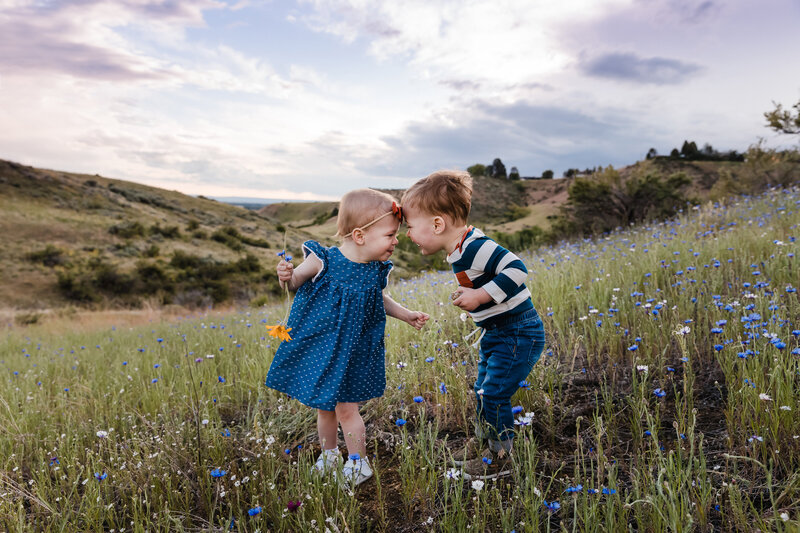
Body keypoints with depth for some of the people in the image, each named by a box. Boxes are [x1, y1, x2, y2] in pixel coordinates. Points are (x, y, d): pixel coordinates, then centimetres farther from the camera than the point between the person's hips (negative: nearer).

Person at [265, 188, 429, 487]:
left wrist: (406, 315, 9)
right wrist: (287, 277, -27)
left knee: (346, 409, 3)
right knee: (323, 407, 17)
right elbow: (297, 281, -4)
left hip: (352, 351, 0)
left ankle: (358, 463, 26)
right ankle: (328, 456, 41)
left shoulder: (376, 270, -8)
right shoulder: (323, 260, -20)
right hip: (317, 347, 0)